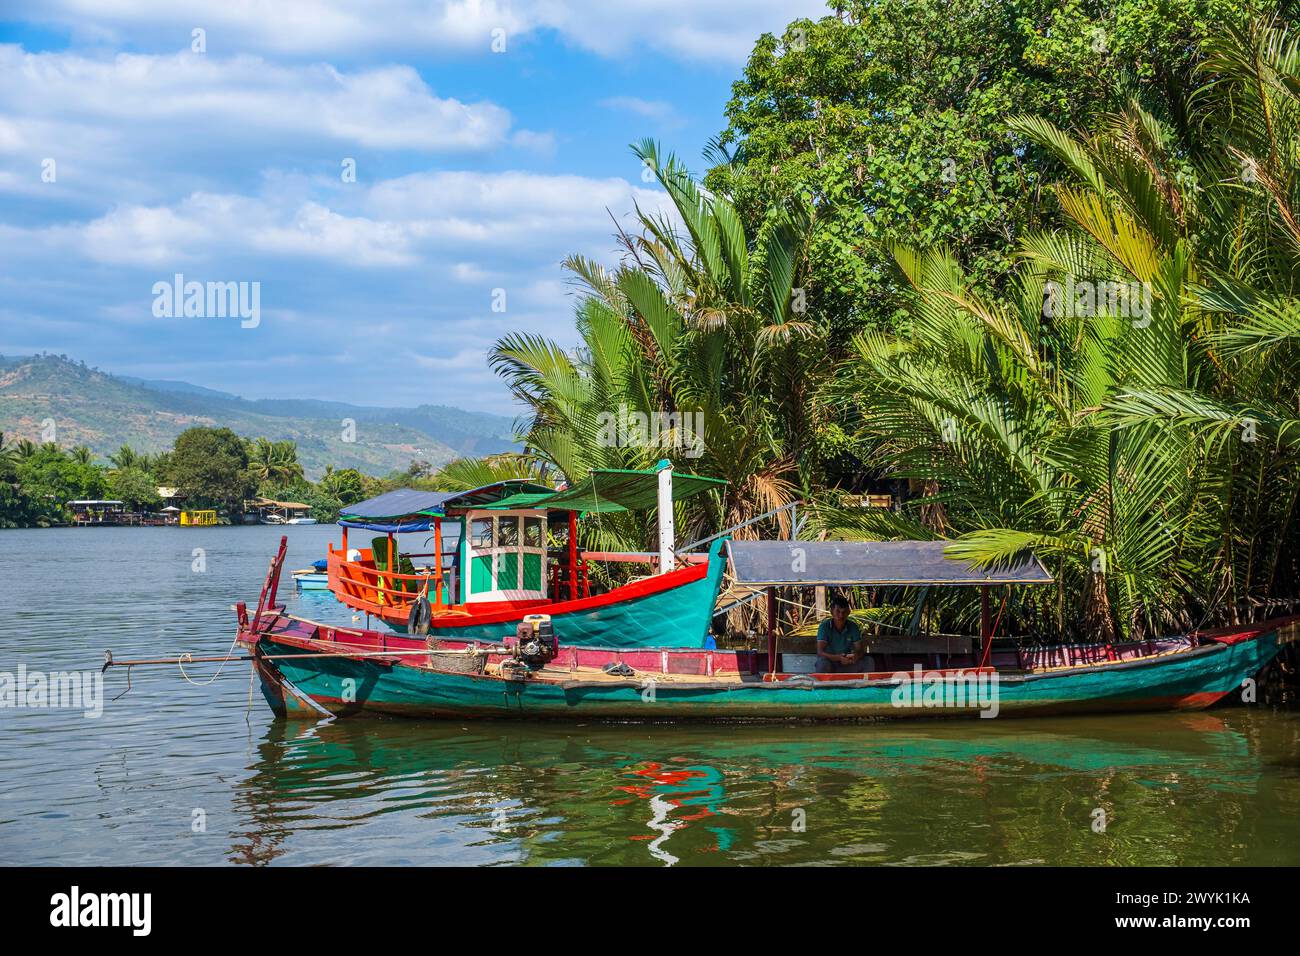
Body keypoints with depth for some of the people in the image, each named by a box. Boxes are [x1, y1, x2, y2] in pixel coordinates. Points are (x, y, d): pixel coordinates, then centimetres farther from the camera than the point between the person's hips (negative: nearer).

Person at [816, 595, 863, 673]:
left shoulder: (853, 627, -3)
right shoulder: (824, 626, -12)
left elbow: (859, 651, -5)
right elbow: (820, 652, -21)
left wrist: (856, 656, -32)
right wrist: (838, 658, -39)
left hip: (846, 663, 2)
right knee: (823, 663, -35)